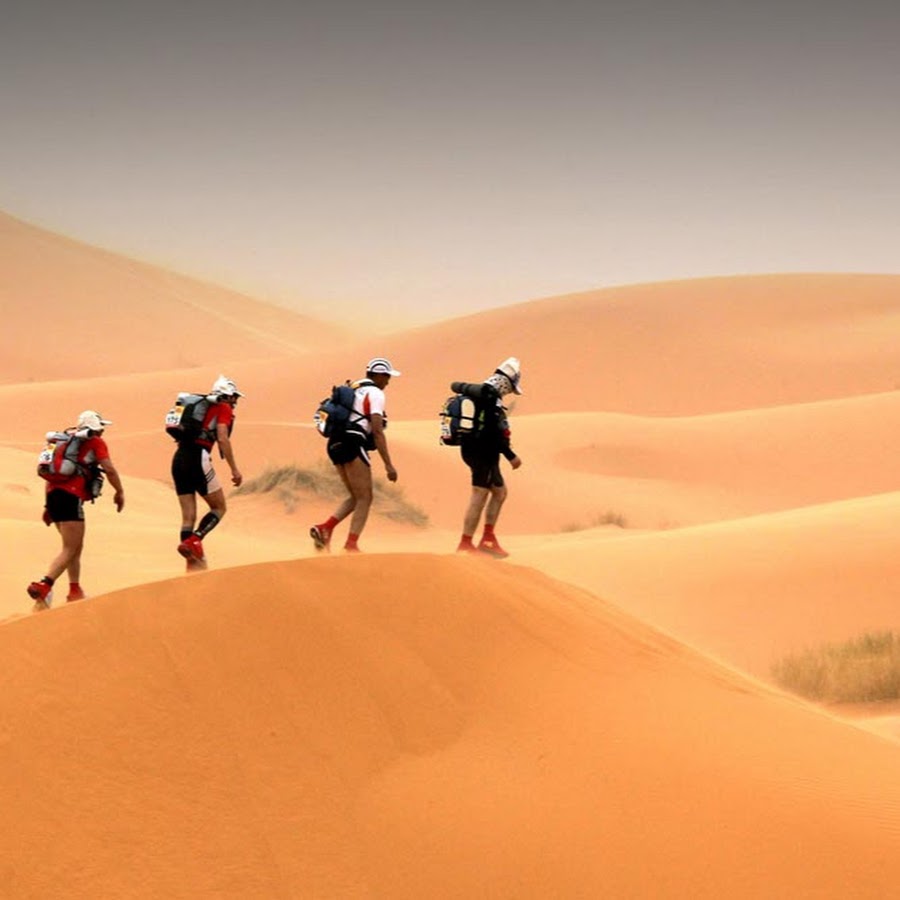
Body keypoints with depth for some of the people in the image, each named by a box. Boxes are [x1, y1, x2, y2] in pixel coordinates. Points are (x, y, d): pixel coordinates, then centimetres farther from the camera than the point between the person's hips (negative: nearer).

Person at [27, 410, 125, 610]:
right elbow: (109, 469, -5)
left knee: (76, 547, 20)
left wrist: (48, 506, 25)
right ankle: (43, 587, -22)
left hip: (53, 494, 8)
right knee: (70, 549, -7)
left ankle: (75, 592, 22)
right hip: (71, 497, -8)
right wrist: (120, 492, 10)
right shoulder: (96, 443, 4)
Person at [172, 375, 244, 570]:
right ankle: (194, 540, -13)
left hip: (179, 459, 7)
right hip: (197, 459, -7)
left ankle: (194, 562, 4)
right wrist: (234, 469, -9)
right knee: (219, 507, 8)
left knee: (188, 516, 9)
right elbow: (223, 439, -10)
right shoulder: (224, 409, 3)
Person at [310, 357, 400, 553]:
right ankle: (351, 545, -9)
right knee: (364, 498, 0)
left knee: (356, 497, 16)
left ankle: (325, 529, -2)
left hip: (335, 444, 8)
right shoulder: (375, 394, -4)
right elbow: (377, 431, -13)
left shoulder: (352, 389, 22)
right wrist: (388, 465, -14)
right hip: (352, 445, -8)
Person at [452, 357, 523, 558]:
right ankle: (466, 544, -8)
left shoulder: (478, 390, 11)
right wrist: (511, 456, -20)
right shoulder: (492, 397, -17)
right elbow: (495, 431, -23)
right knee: (480, 496, -8)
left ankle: (488, 538, 15)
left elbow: (456, 386, 32)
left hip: (472, 449, 11)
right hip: (484, 452, -11)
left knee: (500, 491, 18)